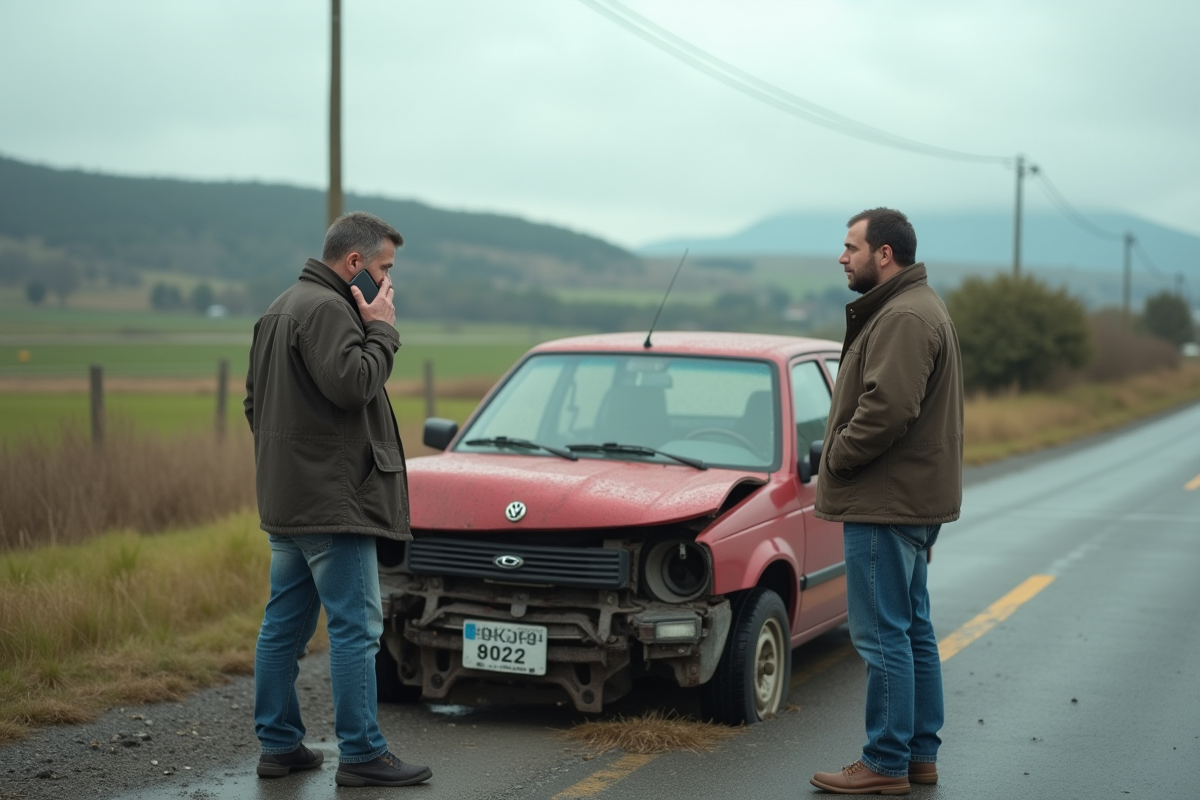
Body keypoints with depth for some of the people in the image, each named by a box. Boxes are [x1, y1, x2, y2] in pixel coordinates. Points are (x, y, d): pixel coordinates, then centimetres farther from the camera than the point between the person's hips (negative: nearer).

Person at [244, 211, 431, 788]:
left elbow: (255, 400, 23)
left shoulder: (279, 310, 19)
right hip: (331, 501, -10)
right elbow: (352, 384, -25)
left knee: (285, 624, 12)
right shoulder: (327, 309, -14)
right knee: (355, 627, -7)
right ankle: (361, 755, -4)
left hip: (285, 499, 10)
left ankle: (278, 744, 18)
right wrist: (381, 330, -12)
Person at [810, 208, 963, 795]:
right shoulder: (917, 308, 19)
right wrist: (842, 459, 13)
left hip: (887, 504, -11)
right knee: (911, 629, 15)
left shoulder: (905, 318, -17)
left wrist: (838, 456, -14)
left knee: (883, 635, -6)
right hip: (910, 499, 11)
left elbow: (888, 408, -27)